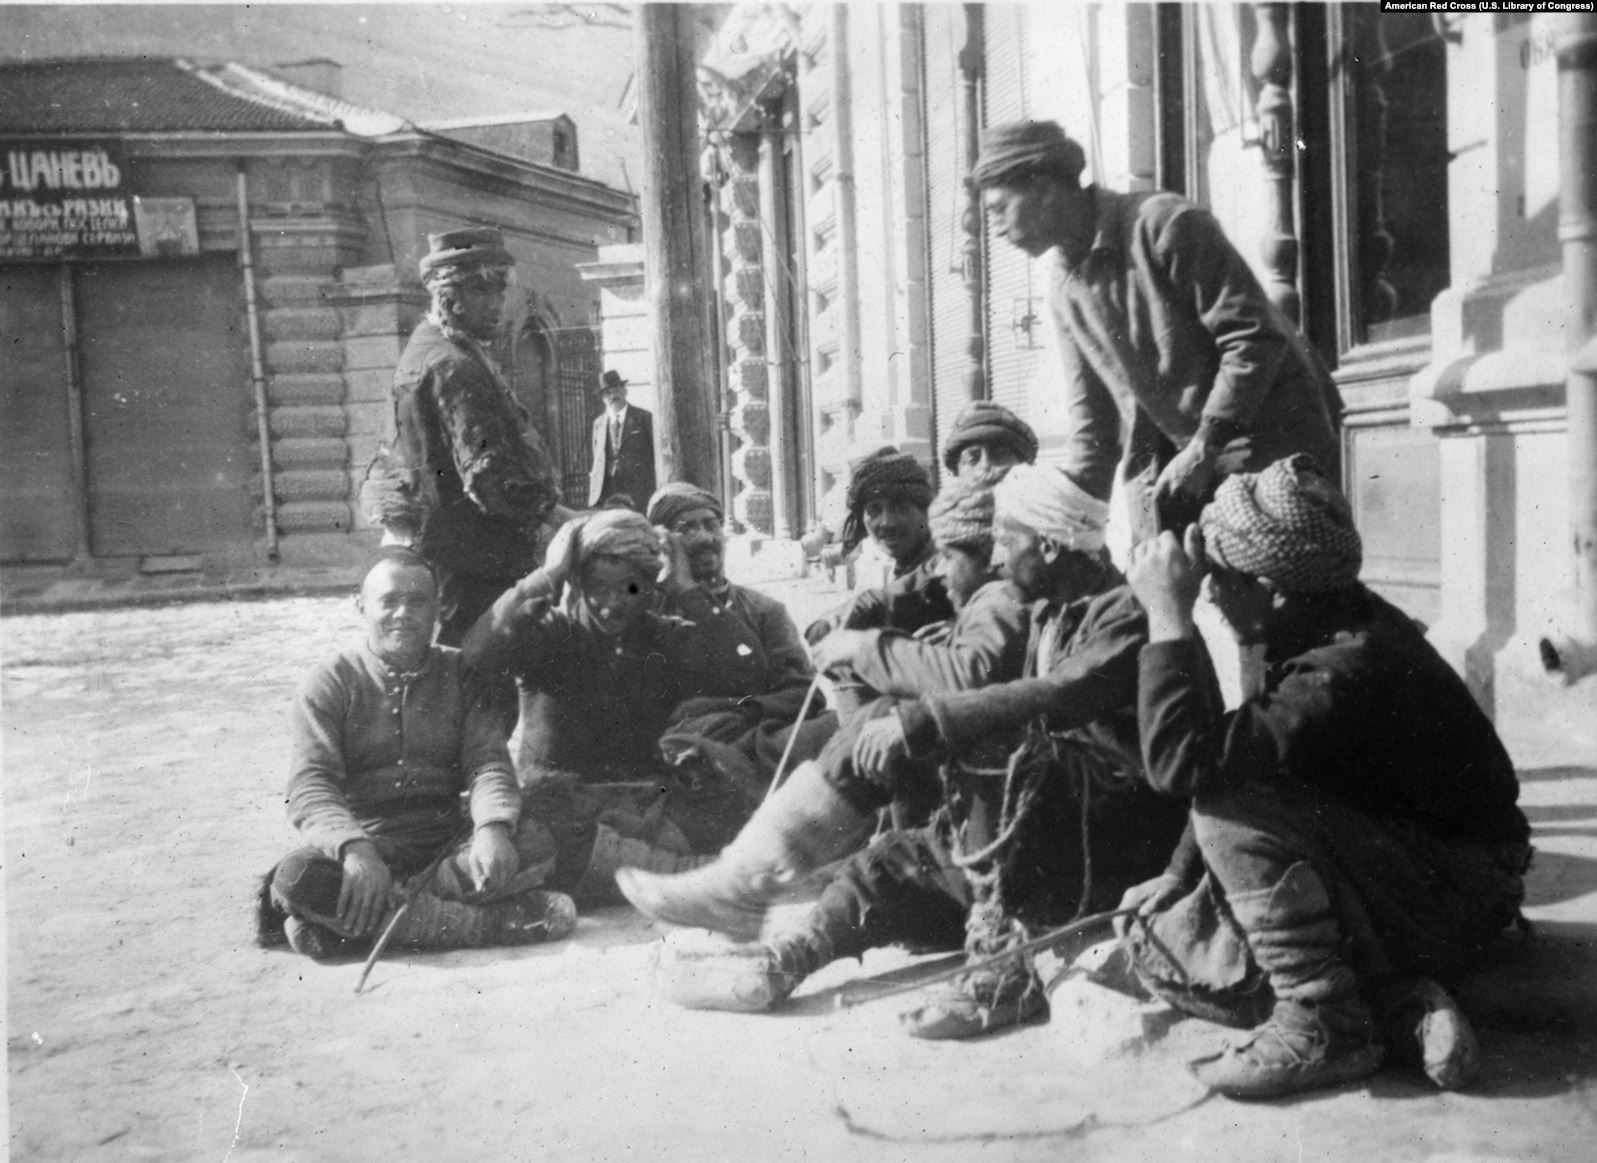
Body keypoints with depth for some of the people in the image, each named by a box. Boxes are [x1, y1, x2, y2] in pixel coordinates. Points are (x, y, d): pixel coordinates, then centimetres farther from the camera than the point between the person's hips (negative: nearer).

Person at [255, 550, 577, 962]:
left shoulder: (460, 674, 9)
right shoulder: (329, 684, 1)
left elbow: (487, 761, -2)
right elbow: (310, 787, -10)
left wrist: (493, 828, -25)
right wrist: (355, 848, -31)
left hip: (447, 846, 2)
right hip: (366, 847, -2)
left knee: (534, 843, -25)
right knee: (297, 876, -34)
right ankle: (492, 923, -33)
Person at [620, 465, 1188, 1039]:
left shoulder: (1125, 613, -13)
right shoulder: (1054, 613, 16)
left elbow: (1060, 697, -30)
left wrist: (920, 722, -33)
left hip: (1117, 835, -9)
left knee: (984, 747, -29)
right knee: (896, 861, 6)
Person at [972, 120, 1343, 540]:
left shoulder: (1166, 226, -15)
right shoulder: (1063, 288, 7)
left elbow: (1256, 338, -17)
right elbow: (1090, 416, 9)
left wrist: (1203, 451, -19)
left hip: (1271, 443, -6)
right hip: (1170, 461, 6)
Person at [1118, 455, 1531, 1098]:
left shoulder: (1351, 669, -32)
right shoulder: (1325, 628, -1)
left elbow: (1185, 762, -40)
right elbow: (1233, 760, 9)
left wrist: (1168, 613, -33)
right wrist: (1180, 875, 5)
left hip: (1456, 895, -9)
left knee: (1234, 809, -30)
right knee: (1160, 945, 2)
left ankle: (1322, 1021, -18)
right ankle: (1396, 1004, -6)